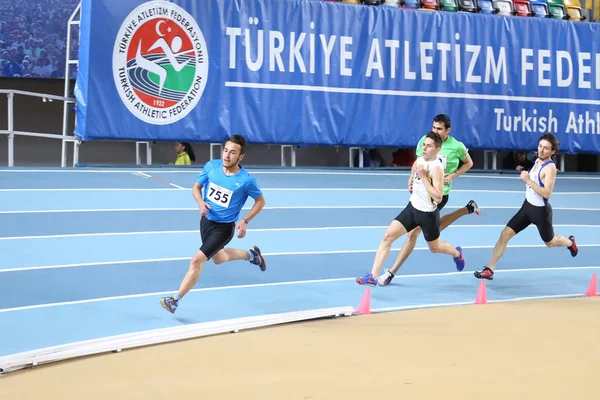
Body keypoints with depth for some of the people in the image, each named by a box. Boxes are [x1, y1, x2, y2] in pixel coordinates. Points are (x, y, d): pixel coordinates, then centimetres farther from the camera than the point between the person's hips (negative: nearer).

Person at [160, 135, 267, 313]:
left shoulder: (246, 180, -21)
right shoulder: (211, 166, -12)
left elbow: (260, 201, -4)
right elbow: (196, 187, 4)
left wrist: (245, 221, -15)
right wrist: (200, 202, -17)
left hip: (224, 228, -6)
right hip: (206, 220, 6)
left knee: (197, 260, -18)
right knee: (218, 258, 28)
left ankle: (175, 300, -10)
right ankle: (251, 254, 54)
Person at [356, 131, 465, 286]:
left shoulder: (437, 168, -22)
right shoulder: (419, 160, 1)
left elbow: (438, 198, -30)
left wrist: (424, 178, -29)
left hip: (428, 214, -6)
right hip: (412, 207, 6)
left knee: (435, 248, 18)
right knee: (388, 236, -10)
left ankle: (457, 253, 54)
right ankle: (373, 276, -11)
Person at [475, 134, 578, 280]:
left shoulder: (550, 167, -23)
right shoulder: (538, 160, 2)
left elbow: (547, 193, -33)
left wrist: (528, 180, -34)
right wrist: (526, 178, 7)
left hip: (540, 211, -7)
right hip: (527, 206, 7)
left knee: (550, 242, 17)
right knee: (505, 234, -5)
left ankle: (570, 242, 52)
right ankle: (490, 270, -3)